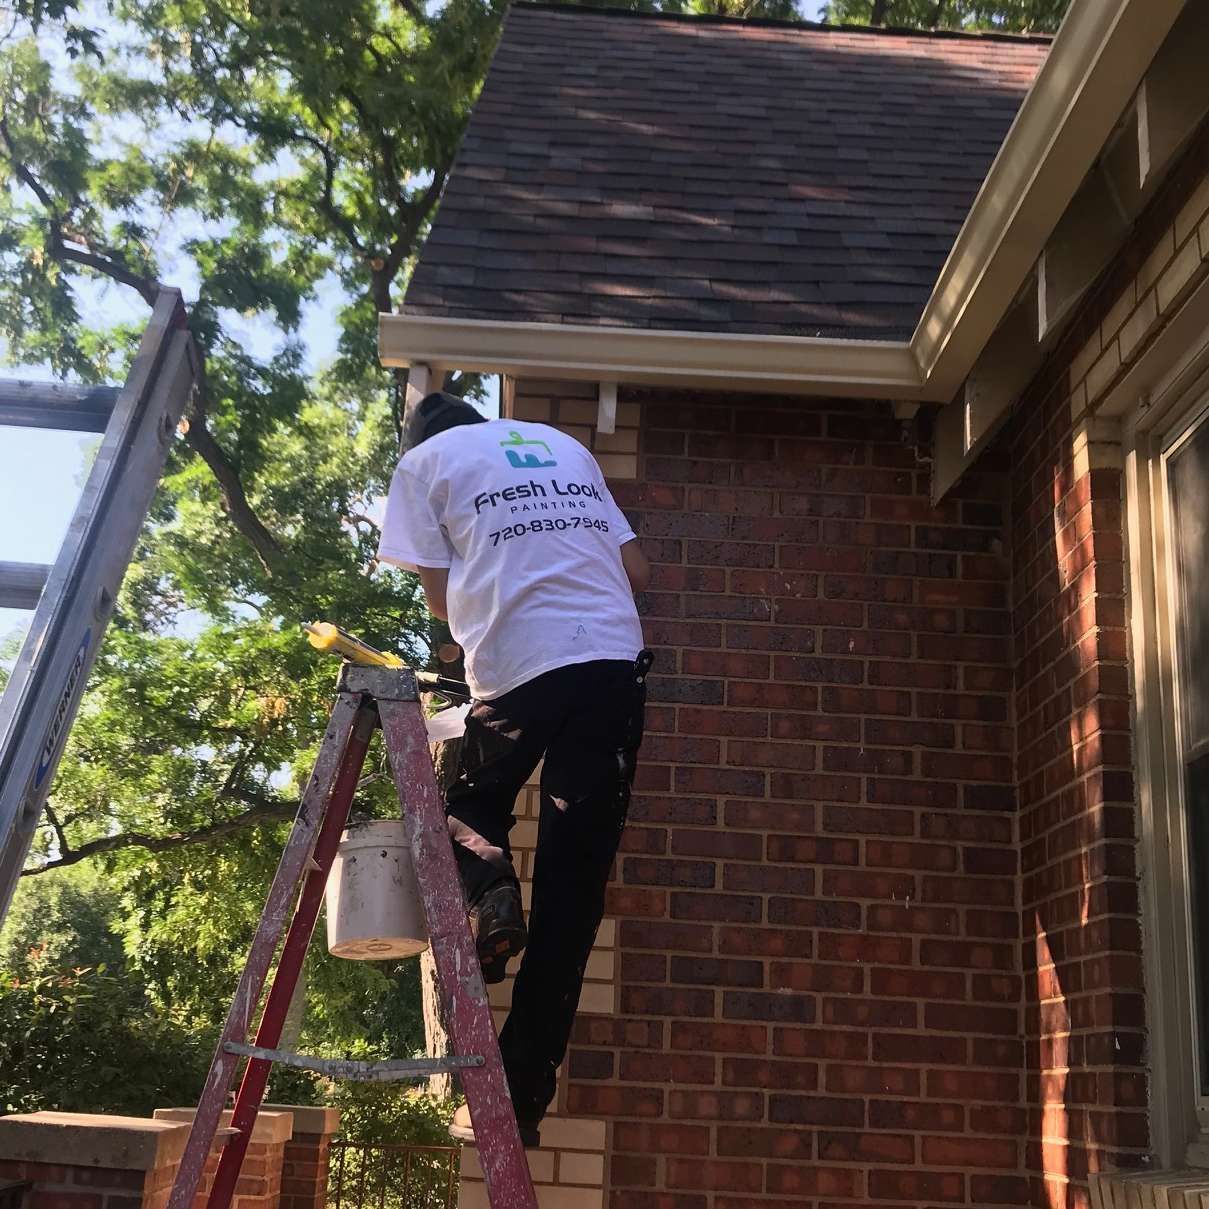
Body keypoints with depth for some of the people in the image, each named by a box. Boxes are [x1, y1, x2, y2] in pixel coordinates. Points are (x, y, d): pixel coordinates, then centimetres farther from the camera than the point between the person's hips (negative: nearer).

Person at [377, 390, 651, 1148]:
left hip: (518, 663, -3)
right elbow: (636, 571, 22)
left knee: (473, 802, 27)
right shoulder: (566, 446, 26)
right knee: (573, 893, 5)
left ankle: (489, 891, -6)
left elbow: (442, 596, 9)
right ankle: (524, 1096, 5)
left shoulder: (425, 461, 15)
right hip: (617, 660, 3)